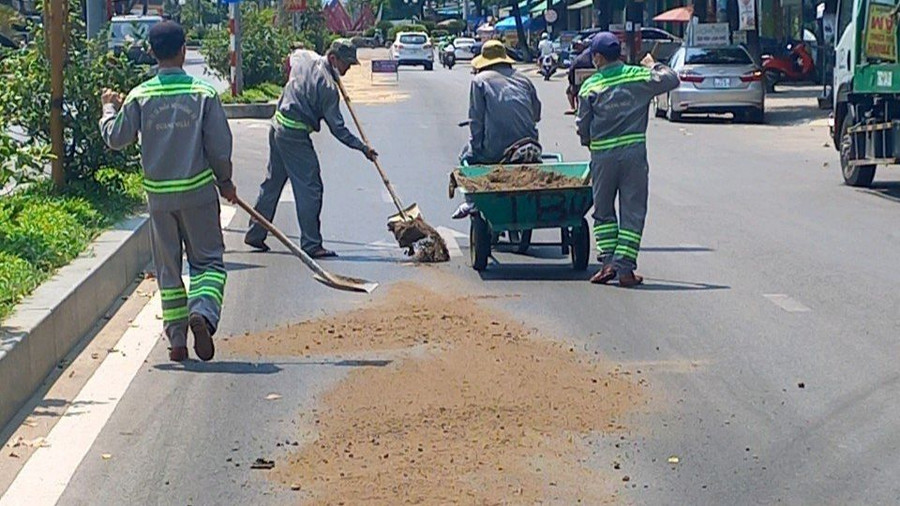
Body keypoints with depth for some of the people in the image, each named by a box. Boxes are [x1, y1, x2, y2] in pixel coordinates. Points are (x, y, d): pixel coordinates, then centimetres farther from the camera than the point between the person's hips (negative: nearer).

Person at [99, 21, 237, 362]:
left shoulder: (139, 97, -5)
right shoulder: (203, 93, -8)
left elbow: (116, 138, 1)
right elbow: (220, 145, -6)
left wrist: (109, 108, 20)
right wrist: (225, 182, 10)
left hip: (158, 193, 2)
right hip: (197, 190, -2)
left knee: (167, 267, 12)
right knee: (208, 260, 8)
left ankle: (177, 338, 12)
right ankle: (202, 312, -19)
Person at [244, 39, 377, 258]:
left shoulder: (304, 57, 3)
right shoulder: (328, 86, -17)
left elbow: (293, 55, 32)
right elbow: (337, 128, -14)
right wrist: (362, 147, -8)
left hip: (278, 125, 9)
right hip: (295, 136, -9)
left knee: (272, 182, 17)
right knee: (310, 188, -4)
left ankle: (255, 234, 25)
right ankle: (311, 245, -5)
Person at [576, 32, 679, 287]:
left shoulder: (590, 87, -2)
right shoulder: (638, 77, -1)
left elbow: (583, 127, 2)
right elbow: (671, 80, 9)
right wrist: (654, 65, 25)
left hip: (602, 155, 0)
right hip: (634, 152, 0)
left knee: (603, 211, 14)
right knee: (632, 212, 4)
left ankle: (608, 262, 5)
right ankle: (625, 267, -2)